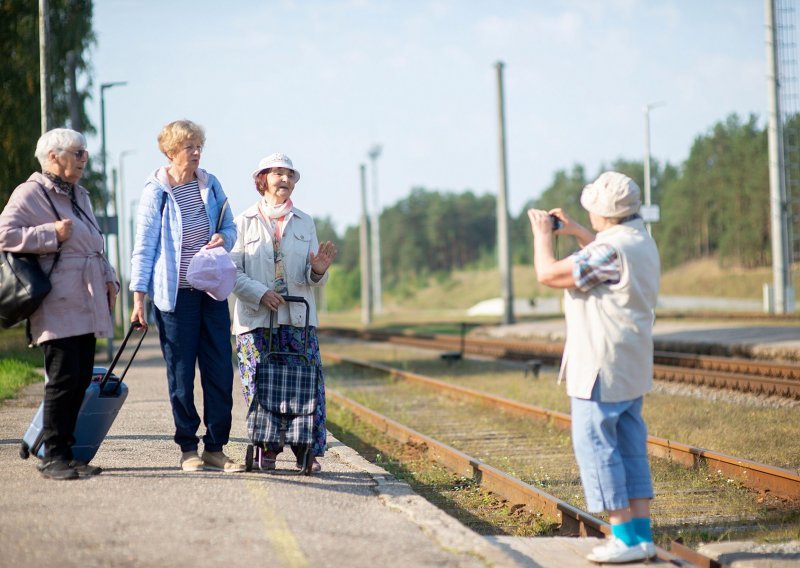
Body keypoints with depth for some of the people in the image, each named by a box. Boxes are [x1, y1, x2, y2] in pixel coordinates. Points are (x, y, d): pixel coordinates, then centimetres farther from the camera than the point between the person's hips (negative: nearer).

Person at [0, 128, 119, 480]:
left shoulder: (80, 196, 23)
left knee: (81, 380, 6)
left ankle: (64, 453, 13)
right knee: (64, 379, -11)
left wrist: (108, 279, 18)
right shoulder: (30, 194, -4)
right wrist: (52, 234, -15)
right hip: (58, 307, -8)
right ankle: (53, 457, -4)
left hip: (86, 305, 8)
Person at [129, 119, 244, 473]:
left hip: (212, 290, 4)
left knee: (220, 370, 1)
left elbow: (229, 227, 19)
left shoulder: (211, 185, 9)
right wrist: (139, 297, -8)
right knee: (181, 373, 1)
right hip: (175, 293, -4)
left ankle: (215, 448, 9)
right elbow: (144, 246, -4)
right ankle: (188, 449, 11)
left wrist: (224, 239, -6)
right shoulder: (155, 191, -4)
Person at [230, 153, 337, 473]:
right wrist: (260, 293, -17)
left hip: (298, 319, 2)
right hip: (255, 319, -2)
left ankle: (309, 452, 0)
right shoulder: (244, 223, 5)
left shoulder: (305, 223, 14)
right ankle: (267, 450, 8)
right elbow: (232, 271, -3)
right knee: (259, 386, -4)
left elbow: (314, 280, 11)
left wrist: (318, 270, -12)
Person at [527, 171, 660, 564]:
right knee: (630, 449, 12)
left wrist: (542, 234, -3)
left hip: (602, 369, -10)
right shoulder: (641, 241, 9)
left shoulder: (610, 249, -22)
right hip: (632, 369, 10)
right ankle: (642, 535, 13)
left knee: (595, 446, -3)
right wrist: (576, 232, 29)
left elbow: (548, 274, -20)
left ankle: (625, 538, -4)